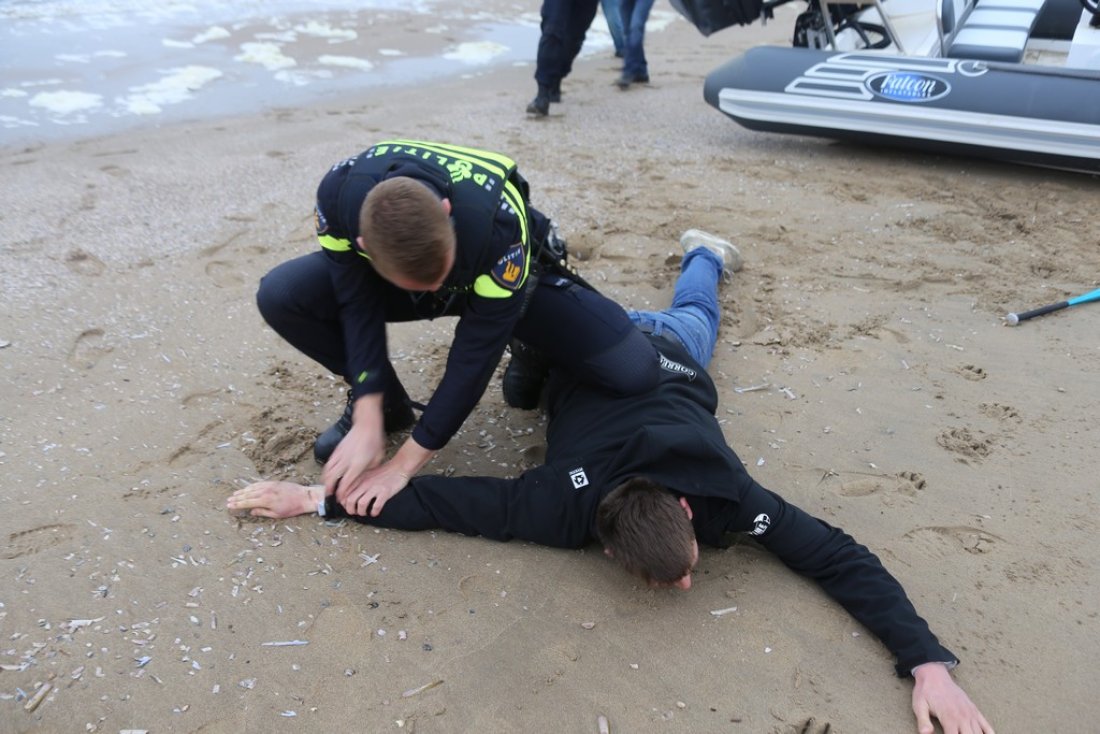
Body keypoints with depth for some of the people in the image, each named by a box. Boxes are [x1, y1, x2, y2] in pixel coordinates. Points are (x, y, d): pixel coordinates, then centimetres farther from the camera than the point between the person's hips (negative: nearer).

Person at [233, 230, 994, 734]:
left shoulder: (727, 497, -40)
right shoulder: (562, 509, -40)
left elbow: (839, 555, -37)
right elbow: (437, 496, -36)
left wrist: (927, 661, -44)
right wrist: (318, 499, -37)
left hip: (665, 357, 1)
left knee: (688, 318, 37)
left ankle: (701, 253, 60)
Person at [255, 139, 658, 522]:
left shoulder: (499, 222, -41)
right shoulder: (339, 194, -34)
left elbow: (475, 353, -33)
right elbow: (359, 307, -22)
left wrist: (402, 465, -29)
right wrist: (368, 421, -29)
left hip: (505, 277, -2)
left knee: (634, 372, -22)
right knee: (280, 295, -21)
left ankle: (533, 354, 11)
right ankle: (387, 404, 1)